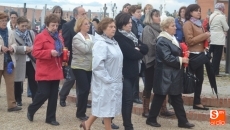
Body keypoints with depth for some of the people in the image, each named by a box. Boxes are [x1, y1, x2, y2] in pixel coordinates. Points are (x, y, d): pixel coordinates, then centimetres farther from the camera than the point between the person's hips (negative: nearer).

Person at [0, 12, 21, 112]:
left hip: (8, 61, 4)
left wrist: (12, 48, -8)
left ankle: (11, 105, 2)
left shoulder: (10, 32, 8)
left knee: (10, 83, 0)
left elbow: (14, 43, 12)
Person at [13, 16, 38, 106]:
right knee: (18, 82, 9)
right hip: (19, 62, -3)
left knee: (33, 80, 4)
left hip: (30, 61, 3)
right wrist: (25, 48, -21)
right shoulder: (13, 34, -7)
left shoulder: (31, 33, 8)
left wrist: (32, 48, -16)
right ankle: (18, 100, 23)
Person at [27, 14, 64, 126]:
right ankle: (31, 110, 20)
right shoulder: (41, 37, -9)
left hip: (55, 71, 7)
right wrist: (50, 52, -26)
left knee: (53, 96, 7)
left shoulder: (58, 37, 14)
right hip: (44, 72, -7)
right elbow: (35, 53, -16)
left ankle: (51, 118, 16)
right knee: (43, 94, -6)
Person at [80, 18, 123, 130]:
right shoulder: (101, 44, -18)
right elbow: (98, 64, -25)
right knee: (107, 105, 2)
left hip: (114, 81, 9)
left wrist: (117, 78, 14)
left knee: (106, 105, 15)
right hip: (105, 82, -9)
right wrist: (107, 79, -20)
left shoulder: (113, 42, 12)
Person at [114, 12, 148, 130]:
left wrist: (138, 49, -12)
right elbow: (130, 53, -22)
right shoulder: (117, 37, -13)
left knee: (126, 98, 14)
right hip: (124, 72, -9)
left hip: (132, 71, 9)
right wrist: (139, 53, -4)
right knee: (128, 99, -7)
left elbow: (145, 48, 8)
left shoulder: (132, 35, 14)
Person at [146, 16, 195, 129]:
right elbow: (167, 58, -24)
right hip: (165, 75, -9)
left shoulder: (172, 38, 12)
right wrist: (181, 60, -16)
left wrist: (183, 55, 2)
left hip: (174, 74, 9)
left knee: (177, 98, 10)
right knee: (159, 97, 2)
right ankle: (151, 119, 15)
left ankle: (182, 121, 15)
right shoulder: (162, 41, -17)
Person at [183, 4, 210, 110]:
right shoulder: (188, 24, -10)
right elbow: (190, 41, -19)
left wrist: (207, 38, 4)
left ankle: (197, 102, 16)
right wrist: (204, 35, -16)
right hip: (192, 54, -9)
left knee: (199, 78, 9)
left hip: (199, 54, 9)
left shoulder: (198, 23, 16)